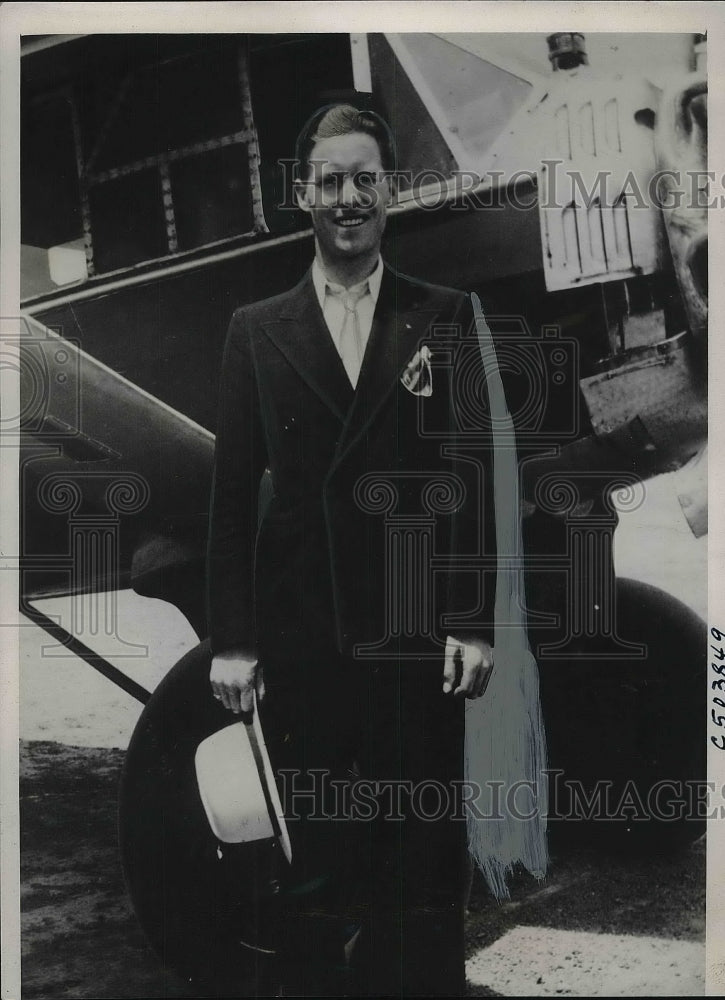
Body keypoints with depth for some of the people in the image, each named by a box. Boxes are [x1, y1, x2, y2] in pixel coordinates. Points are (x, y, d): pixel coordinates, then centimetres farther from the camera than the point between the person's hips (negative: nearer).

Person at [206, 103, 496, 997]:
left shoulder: (445, 317, 5)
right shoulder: (255, 329, 7)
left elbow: (473, 476, 2)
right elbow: (232, 493, 4)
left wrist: (474, 622, -4)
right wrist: (230, 640, 0)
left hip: (419, 631, 0)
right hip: (299, 636, 1)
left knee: (426, 860, 8)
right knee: (315, 867, 11)